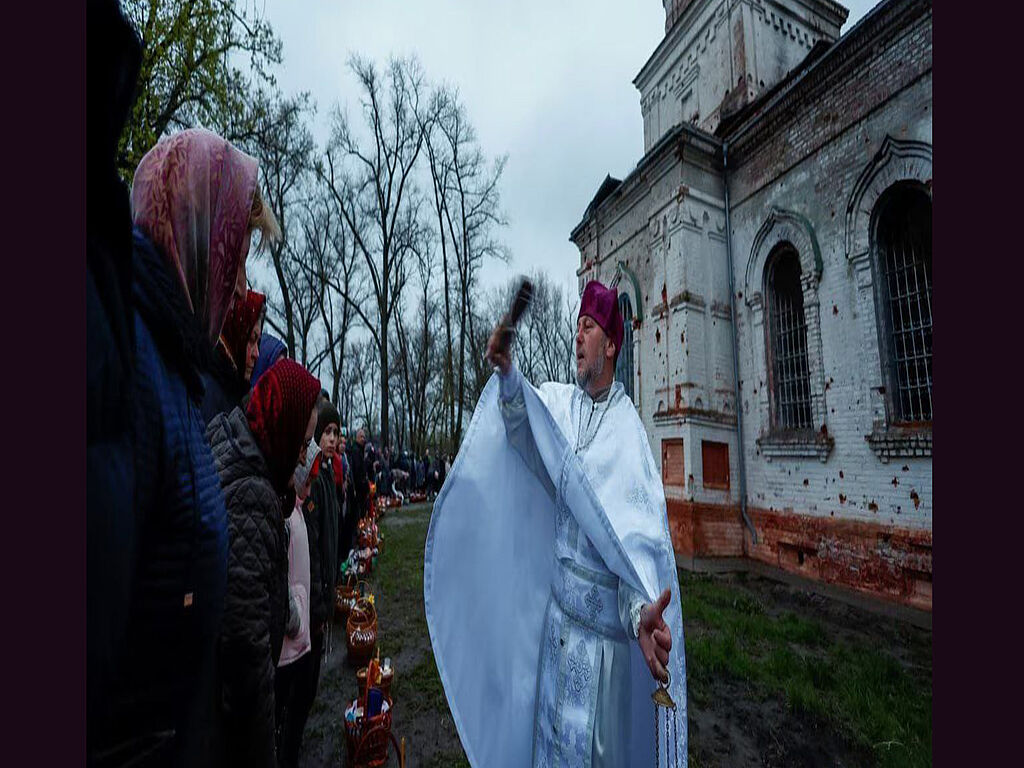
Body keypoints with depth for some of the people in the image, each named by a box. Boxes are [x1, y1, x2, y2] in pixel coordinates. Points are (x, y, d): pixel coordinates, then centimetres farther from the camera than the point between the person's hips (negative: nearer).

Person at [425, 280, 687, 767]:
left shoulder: (631, 430, -17)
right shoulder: (560, 402, 1)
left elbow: (641, 537, -21)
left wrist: (644, 611, -38)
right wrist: (507, 374, -30)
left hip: (603, 626, -4)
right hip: (555, 608, 5)